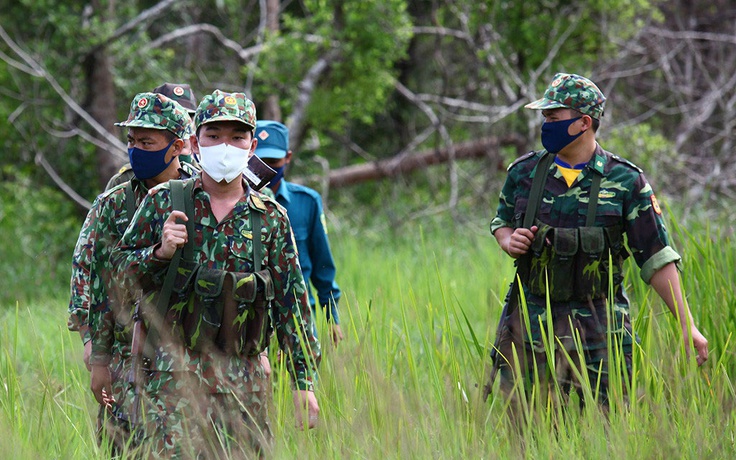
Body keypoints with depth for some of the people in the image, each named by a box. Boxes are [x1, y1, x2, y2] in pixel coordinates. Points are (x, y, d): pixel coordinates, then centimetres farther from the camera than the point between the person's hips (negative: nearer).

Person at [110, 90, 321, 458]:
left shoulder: (271, 218, 6)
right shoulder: (163, 203, 3)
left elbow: (291, 301, 8)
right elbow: (121, 270, 7)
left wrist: (304, 383, 4)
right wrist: (160, 253, -14)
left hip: (244, 382, 2)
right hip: (174, 373, -2)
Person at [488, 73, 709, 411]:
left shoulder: (625, 181, -4)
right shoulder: (524, 173, 4)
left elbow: (657, 258, -3)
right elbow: (501, 223, 22)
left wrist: (687, 325, -7)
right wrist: (509, 241, -4)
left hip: (597, 323, -2)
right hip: (531, 320, 2)